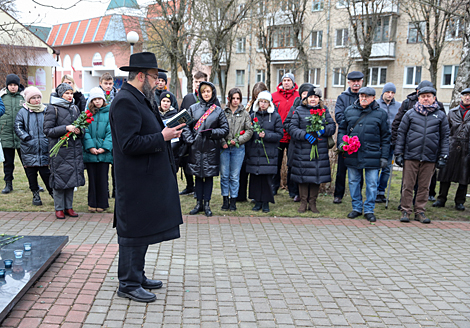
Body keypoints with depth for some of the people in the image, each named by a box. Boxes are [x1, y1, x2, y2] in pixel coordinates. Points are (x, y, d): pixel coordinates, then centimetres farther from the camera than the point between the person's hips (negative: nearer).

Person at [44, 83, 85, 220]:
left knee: (72, 177, 8)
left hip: (74, 148, 5)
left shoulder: (75, 108, 13)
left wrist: (79, 130, -5)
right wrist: (66, 128, -18)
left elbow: (81, 127, 19)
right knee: (60, 177, -1)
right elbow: (48, 130, -8)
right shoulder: (52, 109, -3)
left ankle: (69, 207, 18)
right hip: (59, 148, -5)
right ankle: (59, 208, 11)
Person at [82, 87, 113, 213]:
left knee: (102, 178, 3)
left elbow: (110, 132, -3)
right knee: (92, 178, 8)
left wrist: (104, 147, -12)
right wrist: (90, 147, -12)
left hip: (104, 152, -1)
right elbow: (86, 131, 0)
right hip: (90, 151, 1)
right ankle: (92, 203, 17)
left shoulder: (109, 113, 3)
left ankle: (102, 204, 14)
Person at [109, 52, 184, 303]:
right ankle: (128, 284, 13)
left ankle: (136, 276, 31)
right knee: (134, 232, 0)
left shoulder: (138, 100, 15)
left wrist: (166, 130, 12)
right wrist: (162, 137, -20)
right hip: (135, 181, -11)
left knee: (142, 230, 18)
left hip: (145, 179, 11)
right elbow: (130, 144, -25)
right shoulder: (125, 101, -18)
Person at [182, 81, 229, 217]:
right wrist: (189, 140, -6)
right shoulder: (193, 109, 6)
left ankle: (207, 204, 12)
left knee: (209, 175, 3)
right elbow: (186, 126, 7)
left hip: (211, 148, -1)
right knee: (198, 176, 7)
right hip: (196, 148, 1)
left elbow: (225, 129, 5)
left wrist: (212, 132, -10)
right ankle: (199, 203, 17)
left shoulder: (218, 110, 5)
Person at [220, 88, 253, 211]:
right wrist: (223, 142, -10)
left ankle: (233, 201, 13)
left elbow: (249, 131, 3)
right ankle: (225, 200, 15)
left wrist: (237, 140, -9)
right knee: (224, 175, 4)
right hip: (224, 147, 0)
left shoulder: (245, 114, 6)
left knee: (234, 176, 3)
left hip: (238, 148, 0)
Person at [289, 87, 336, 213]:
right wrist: (305, 135, -16)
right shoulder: (299, 111, 3)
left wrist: (323, 130, -13)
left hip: (320, 150, 2)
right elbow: (292, 128, -3)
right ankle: (303, 202, 17)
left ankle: (313, 202, 19)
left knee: (318, 175, 5)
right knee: (303, 176, 2)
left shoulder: (324, 110, 10)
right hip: (302, 150, -2)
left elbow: (332, 126, 7)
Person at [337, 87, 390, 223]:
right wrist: (341, 143, -2)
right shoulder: (349, 111, 9)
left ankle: (369, 210, 14)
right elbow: (342, 129, 16)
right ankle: (356, 208, 23)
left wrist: (384, 156, 0)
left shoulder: (380, 114, 4)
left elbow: (385, 137, 5)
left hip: (372, 155, -2)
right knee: (354, 181, 10)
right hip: (352, 154, 2)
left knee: (372, 183, 2)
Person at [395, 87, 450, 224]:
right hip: (410, 156, -1)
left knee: (424, 186, 8)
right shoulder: (410, 114, 4)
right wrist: (399, 154, 1)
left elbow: (445, 137, 10)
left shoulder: (441, 116, 8)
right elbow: (401, 134, 6)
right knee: (408, 185, 2)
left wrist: (443, 157, 3)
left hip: (430, 158, 1)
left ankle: (420, 211, 19)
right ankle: (405, 211, 13)